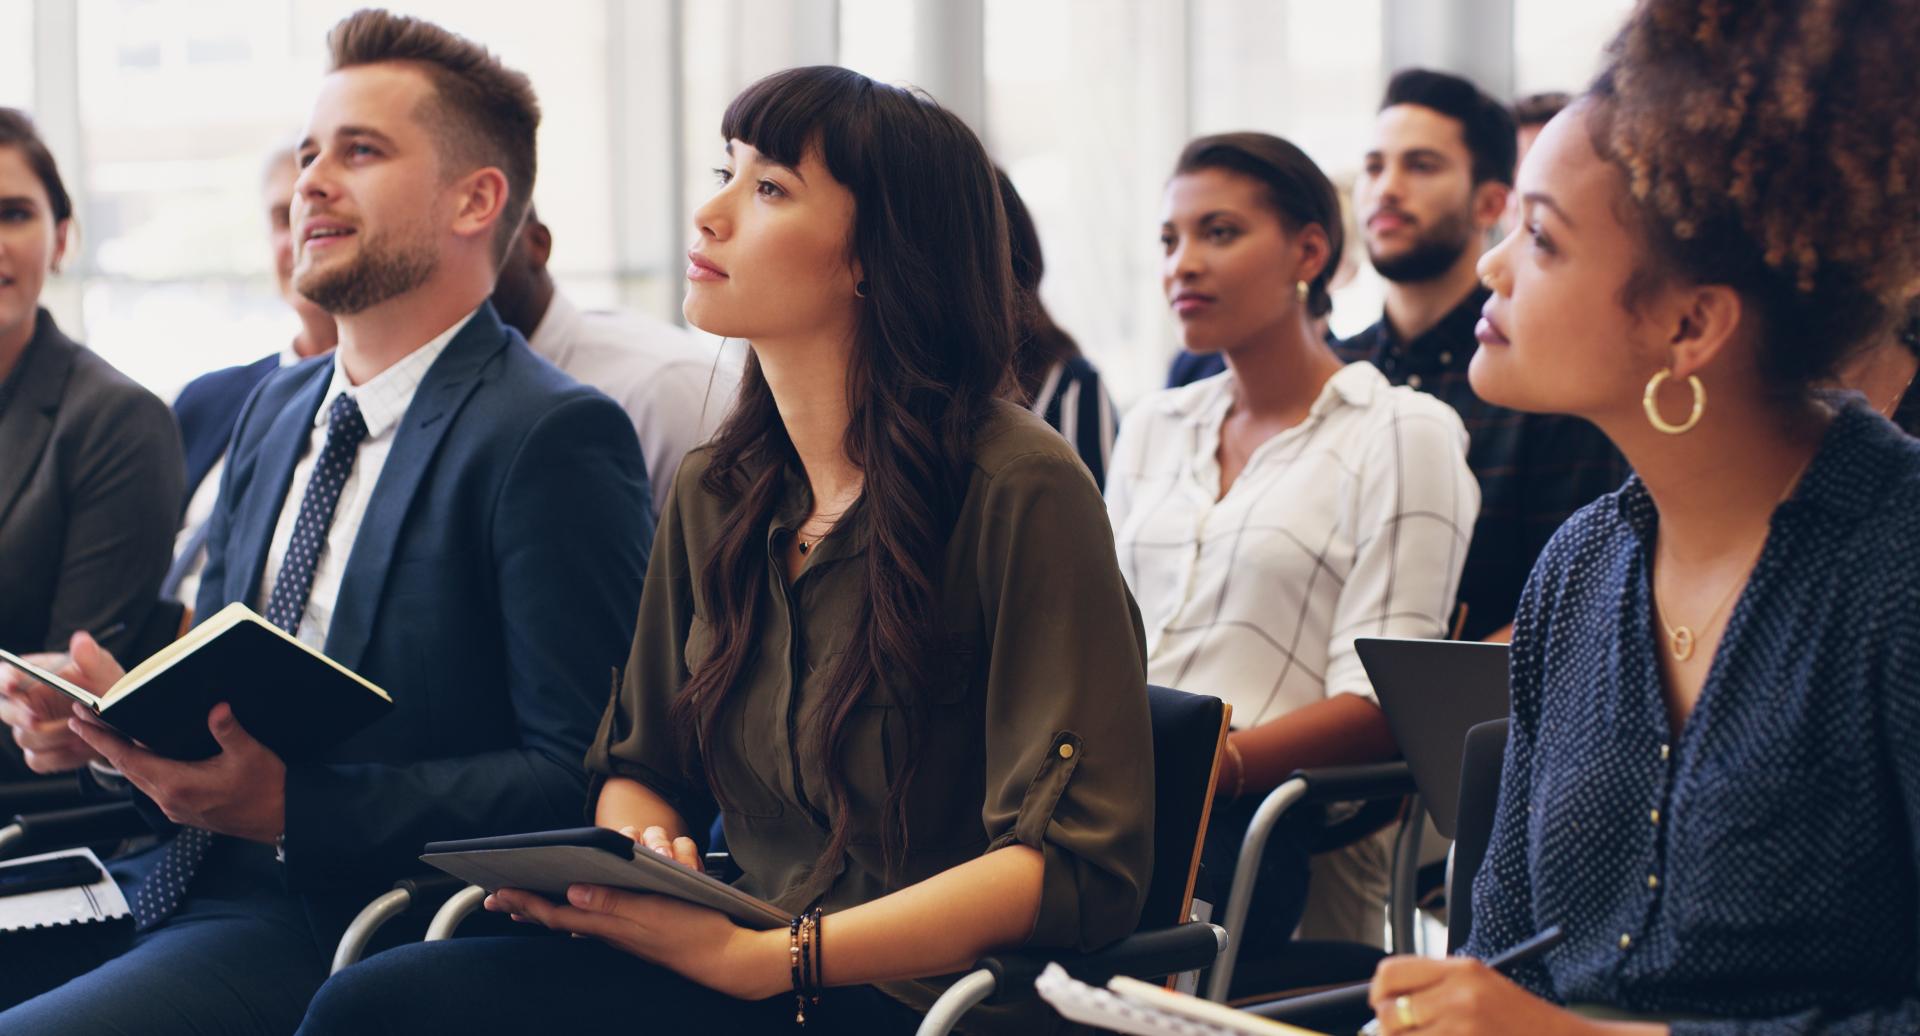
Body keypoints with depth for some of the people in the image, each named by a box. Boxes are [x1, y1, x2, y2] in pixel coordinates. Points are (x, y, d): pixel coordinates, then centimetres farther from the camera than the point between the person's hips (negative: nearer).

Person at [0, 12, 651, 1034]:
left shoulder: (555, 438, -9)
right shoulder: (275, 410, 17)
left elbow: (583, 776, -14)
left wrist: (292, 807, -22)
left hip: (341, 930, -8)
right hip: (178, 874, 8)